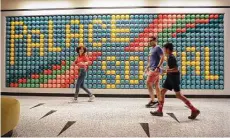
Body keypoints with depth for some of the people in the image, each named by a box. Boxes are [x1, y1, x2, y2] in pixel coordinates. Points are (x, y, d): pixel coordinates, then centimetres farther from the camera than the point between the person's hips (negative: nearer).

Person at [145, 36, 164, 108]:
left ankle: (152, 100, -4)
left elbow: (162, 58, -17)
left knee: (148, 83, -11)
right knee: (156, 85, 9)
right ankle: (159, 101, 16)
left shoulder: (158, 48, -8)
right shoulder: (151, 49, 19)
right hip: (151, 69, 9)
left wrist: (158, 67, -22)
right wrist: (147, 67, 20)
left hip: (155, 69, -9)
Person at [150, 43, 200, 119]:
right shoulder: (169, 57, 11)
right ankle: (160, 111, 13)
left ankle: (194, 110, 6)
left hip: (174, 77, -10)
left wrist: (166, 71, -18)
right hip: (170, 77, 10)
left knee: (178, 95, -5)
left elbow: (176, 69, -24)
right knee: (162, 92, 7)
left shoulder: (171, 58, -18)